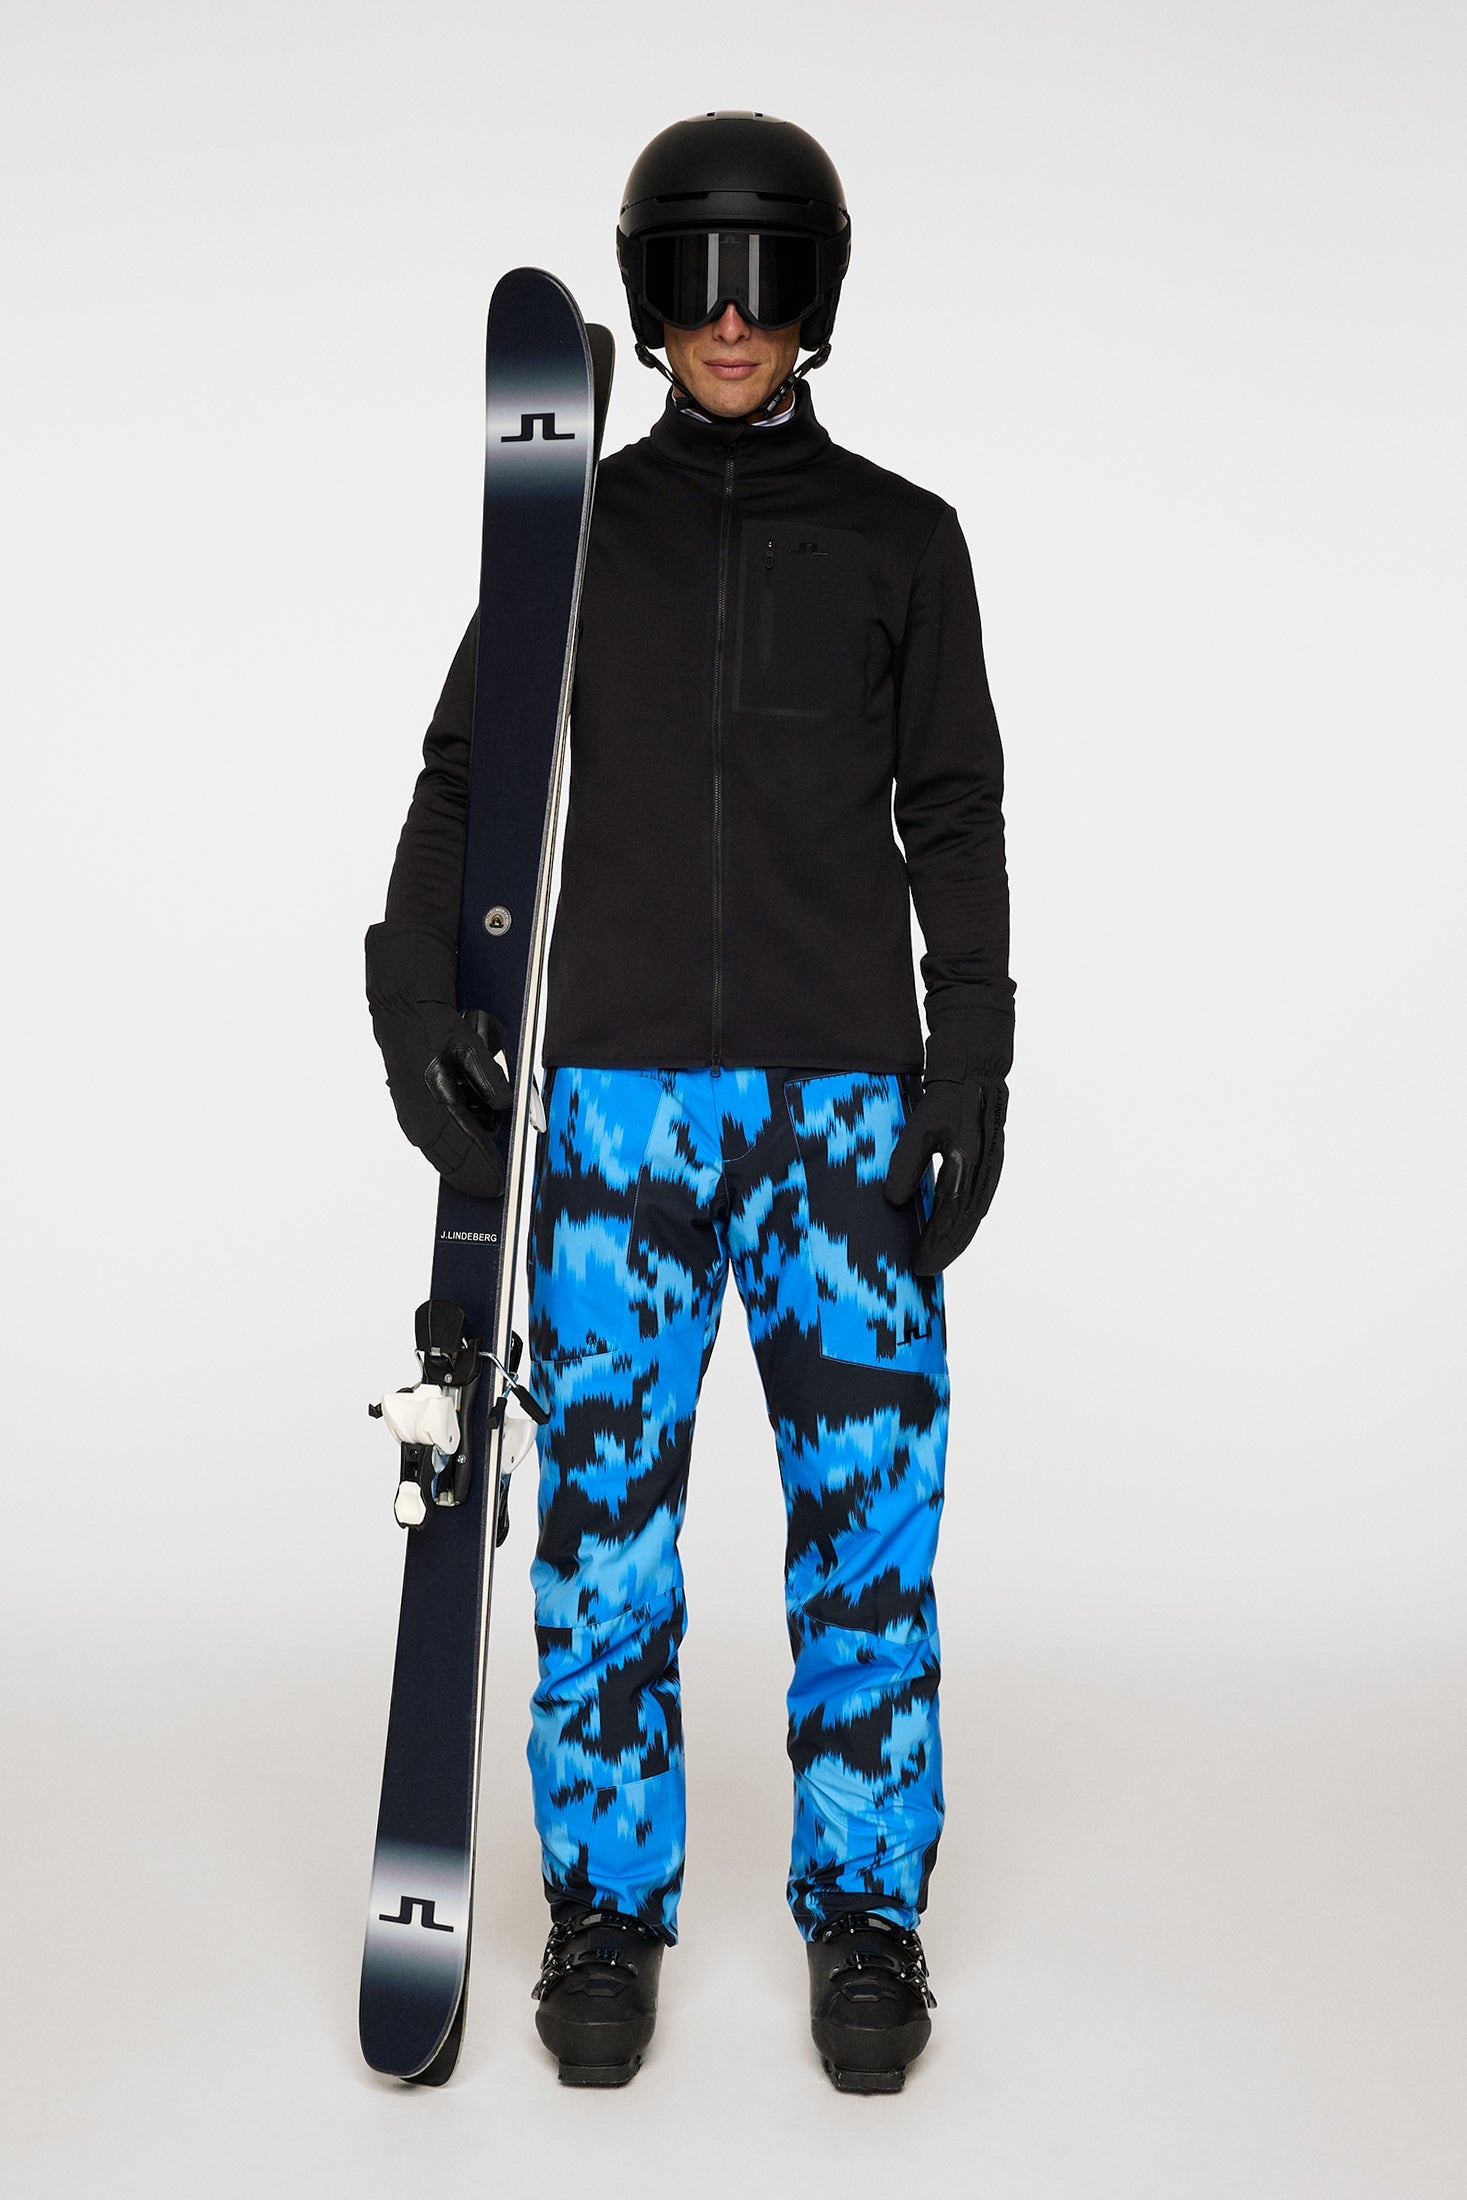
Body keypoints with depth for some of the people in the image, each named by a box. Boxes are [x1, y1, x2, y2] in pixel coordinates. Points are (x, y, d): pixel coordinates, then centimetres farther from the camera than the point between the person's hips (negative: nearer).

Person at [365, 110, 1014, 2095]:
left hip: (845, 1092, 0)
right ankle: (607, 1906, 15)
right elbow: (463, 780, 9)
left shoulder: (899, 537, 11)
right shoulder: (578, 528, 11)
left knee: (869, 1507, 0)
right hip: (617, 1088, 0)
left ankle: (865, 1912, 15)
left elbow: (953, 818, 8)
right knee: (606, 1501, 2)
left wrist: (971, 1070, -1)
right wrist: (418, 1002, -5)